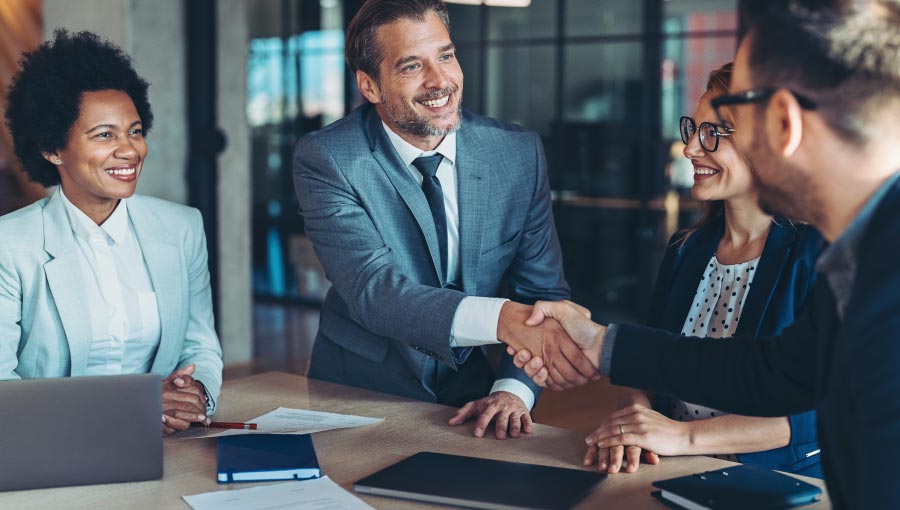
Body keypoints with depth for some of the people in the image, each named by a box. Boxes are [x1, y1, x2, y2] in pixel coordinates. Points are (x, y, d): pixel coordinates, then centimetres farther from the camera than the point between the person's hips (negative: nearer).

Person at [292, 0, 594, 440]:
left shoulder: (520, 153, -2)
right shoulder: (325, 159, -12)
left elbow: (543, 291, 1)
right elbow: (372, 291, -24)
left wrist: (513, 389, -18)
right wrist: (503, 319, -40)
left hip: (474, 400, 2)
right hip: (357, 399, -2)